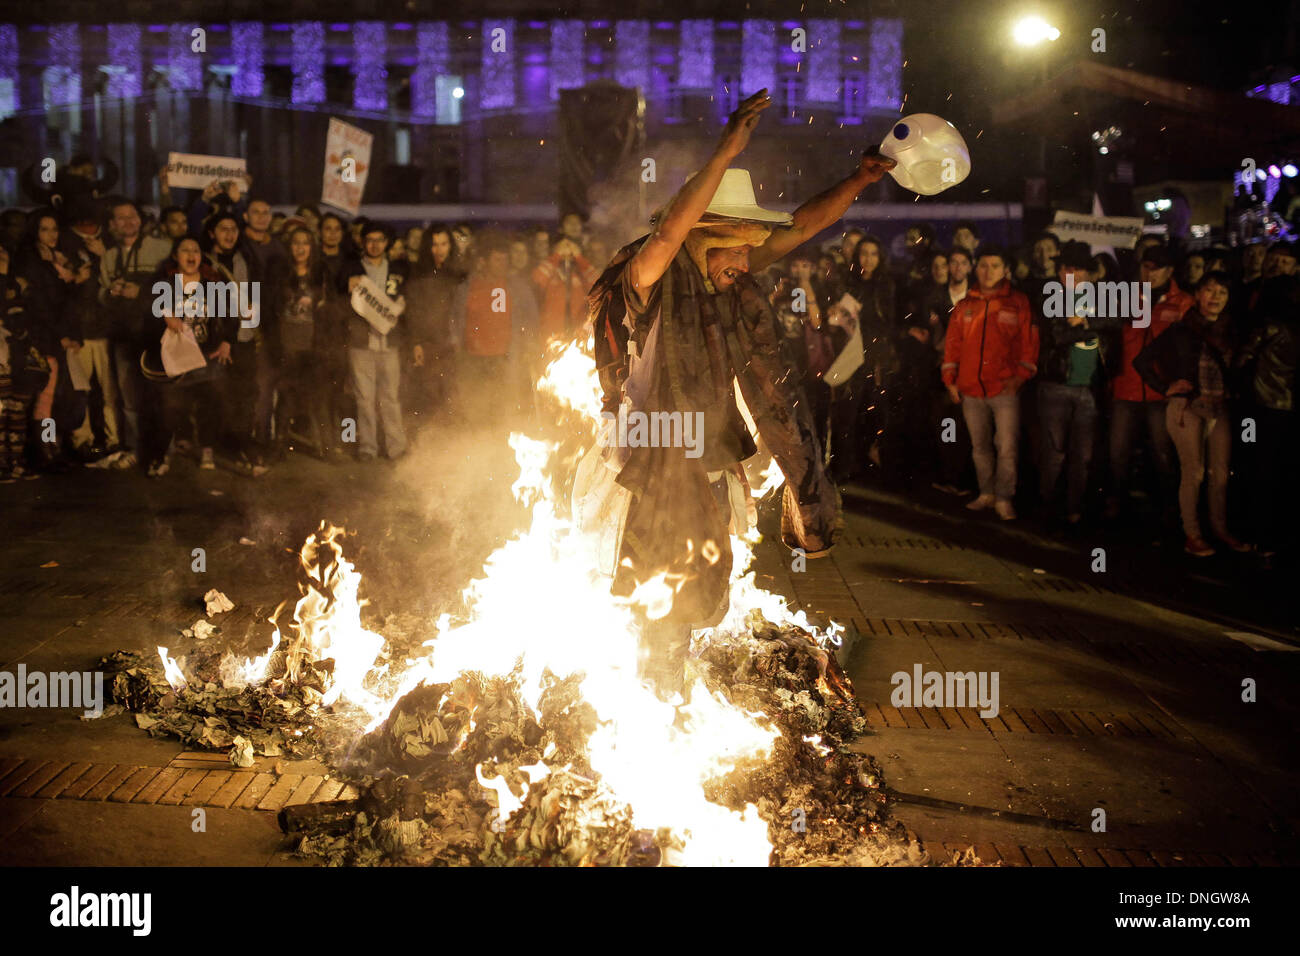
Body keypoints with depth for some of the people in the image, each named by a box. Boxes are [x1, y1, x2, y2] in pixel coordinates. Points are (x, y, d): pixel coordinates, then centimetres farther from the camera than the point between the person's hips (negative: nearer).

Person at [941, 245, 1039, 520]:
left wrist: (1021, 374, -9)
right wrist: (950, 379, 9)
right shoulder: (964, 307, 12)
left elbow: (1029, 341, 1)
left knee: (1007, 448, -8)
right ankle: (986, 494, 24)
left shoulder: (1017, 302, 3)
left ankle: (1004, 499, 3)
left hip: (1004, 388, -3)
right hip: (970, 389, 4)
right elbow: (952, 345, 15)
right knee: (979, 447, 12)